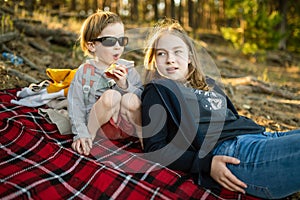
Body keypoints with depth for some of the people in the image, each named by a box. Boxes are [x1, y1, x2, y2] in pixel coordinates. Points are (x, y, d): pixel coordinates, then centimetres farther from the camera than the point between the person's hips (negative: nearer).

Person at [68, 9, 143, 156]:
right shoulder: (84, 71, -2)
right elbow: (76, 105, -4)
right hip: (100, 127, -1)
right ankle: (90, 134, -13)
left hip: (128, 126, 1)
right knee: (110, 96, -30)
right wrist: (81, 134, -14)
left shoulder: (128, 69, 3)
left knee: (131, 99, -30)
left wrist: (125, 85, -19)